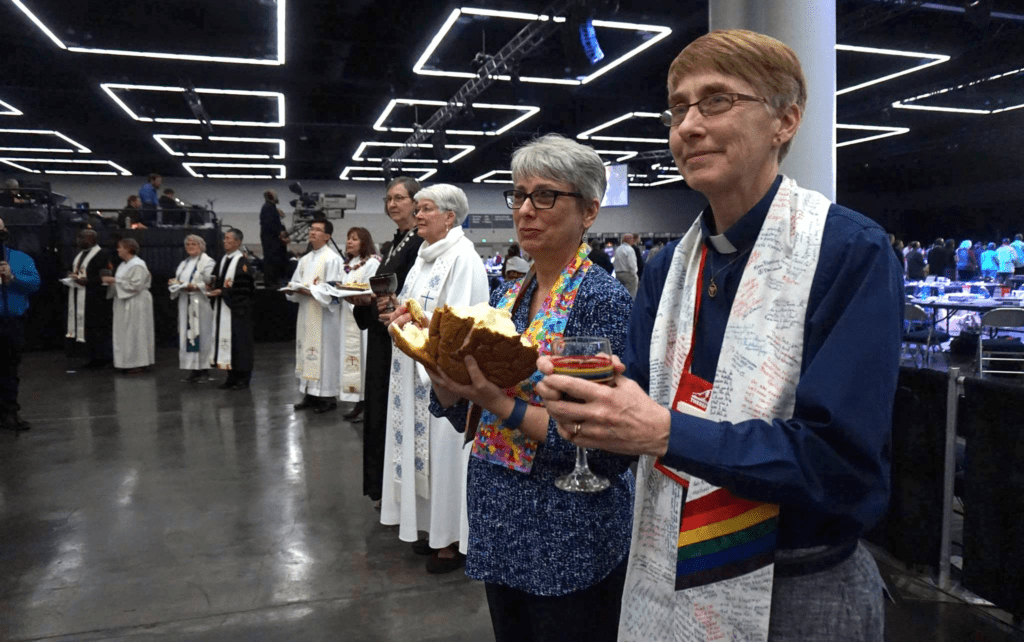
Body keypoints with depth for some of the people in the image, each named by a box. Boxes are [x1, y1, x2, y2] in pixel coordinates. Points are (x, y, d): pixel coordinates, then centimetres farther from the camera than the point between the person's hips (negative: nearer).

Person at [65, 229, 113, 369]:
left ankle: (103, 358, 3)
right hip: (78, 298, 9)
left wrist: (86, 281, -21)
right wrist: (72, 276, 7)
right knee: (85, 329, 9)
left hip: (95, 298, -9)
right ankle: (93, 358, 15)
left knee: (96, 329, -5)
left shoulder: (102, 255, -11)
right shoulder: (80, 254, 17)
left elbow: (106, 277, -16)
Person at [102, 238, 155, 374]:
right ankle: (129, 362, 16)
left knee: (135, 332, -5)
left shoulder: (137, 265, -15)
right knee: (125, 333, 10)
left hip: (135, 305, -10)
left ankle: (140, 363, 1)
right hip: (124, 304, 10)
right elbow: (122, 282, 20)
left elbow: (135, 285, -22)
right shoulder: (124, 264, 15)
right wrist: (110, 280, 1)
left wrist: (115, 281, -18)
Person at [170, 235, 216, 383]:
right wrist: (175, 282, 2)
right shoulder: (184, 263, 20)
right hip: (185, 304, 7)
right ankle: (193, 370, 11)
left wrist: (195, 286, -23)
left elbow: (211, 283, -13)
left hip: (200, 305, -7)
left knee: (201, 335, -5)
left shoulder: (207, 262, -5)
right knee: (187, 335, 5)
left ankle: (204, 370, 2)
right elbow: (179, 280, 23)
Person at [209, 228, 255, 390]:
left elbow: (243, 287, -16)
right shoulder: (223, 260, 14)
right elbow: (218, 281, 20)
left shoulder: (242, 262, -10)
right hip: (223, 307, 8)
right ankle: (231, 377, 16)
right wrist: (214, 289, 1)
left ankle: (243, 378, 4)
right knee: (225, 339, 8)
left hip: (237, 309, -8)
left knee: (239, 341, -4)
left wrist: (222, 291, -17)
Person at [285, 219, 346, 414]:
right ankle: (309, 394, 16)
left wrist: (309, 290, -18)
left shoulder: (332, 259, -8)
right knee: (307, 352, 9)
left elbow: (333, 290, -15)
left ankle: (329, 397, 2)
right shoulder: (305, 260, 16)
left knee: (324, 352, -5)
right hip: (306, 313, 8)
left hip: (324, 315, -8)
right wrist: (295, 289, -4)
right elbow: (294, 285, 18)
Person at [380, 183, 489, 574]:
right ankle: (430, 523, 28)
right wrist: (401, 310, 4)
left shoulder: (463, 258, -14)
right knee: (420, 441, 14)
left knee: (444, 448, -1)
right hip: (416, 369, 9)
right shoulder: (426, 255, 15)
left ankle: (453, 539, 13)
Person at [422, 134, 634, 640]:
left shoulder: (605, 299, -17)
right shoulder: (507, 296, 4)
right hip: (497, 526, 7)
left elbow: (606, 449, -20)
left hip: (569, 541, -6)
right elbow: (465, 412, 8)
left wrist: (504, 406, -26)